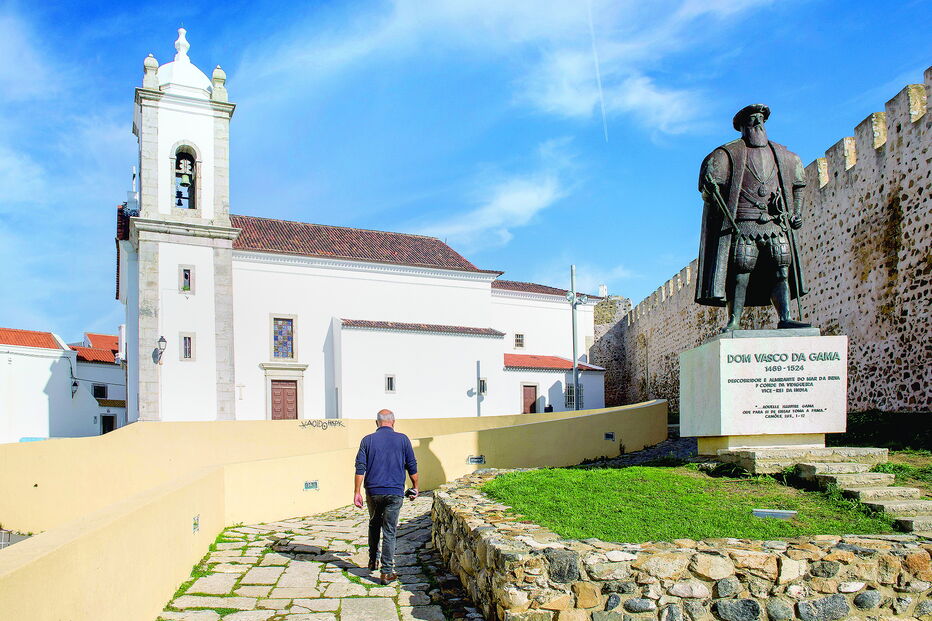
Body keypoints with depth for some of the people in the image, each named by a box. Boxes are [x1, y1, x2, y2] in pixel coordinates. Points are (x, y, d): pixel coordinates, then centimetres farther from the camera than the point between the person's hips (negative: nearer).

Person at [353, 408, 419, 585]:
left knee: (374, 525, 24)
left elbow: (360, 468, -3)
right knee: (389, 532, 2)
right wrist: (415, 487, 15)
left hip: (373, 491, 1)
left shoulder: (367, 440, 2)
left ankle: (373, 561, 30)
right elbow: (412, 466, 4)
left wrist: (357, 492, 0)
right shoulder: (402, 439, 1)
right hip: (395, 492, -1)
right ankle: (387, 573, 2)